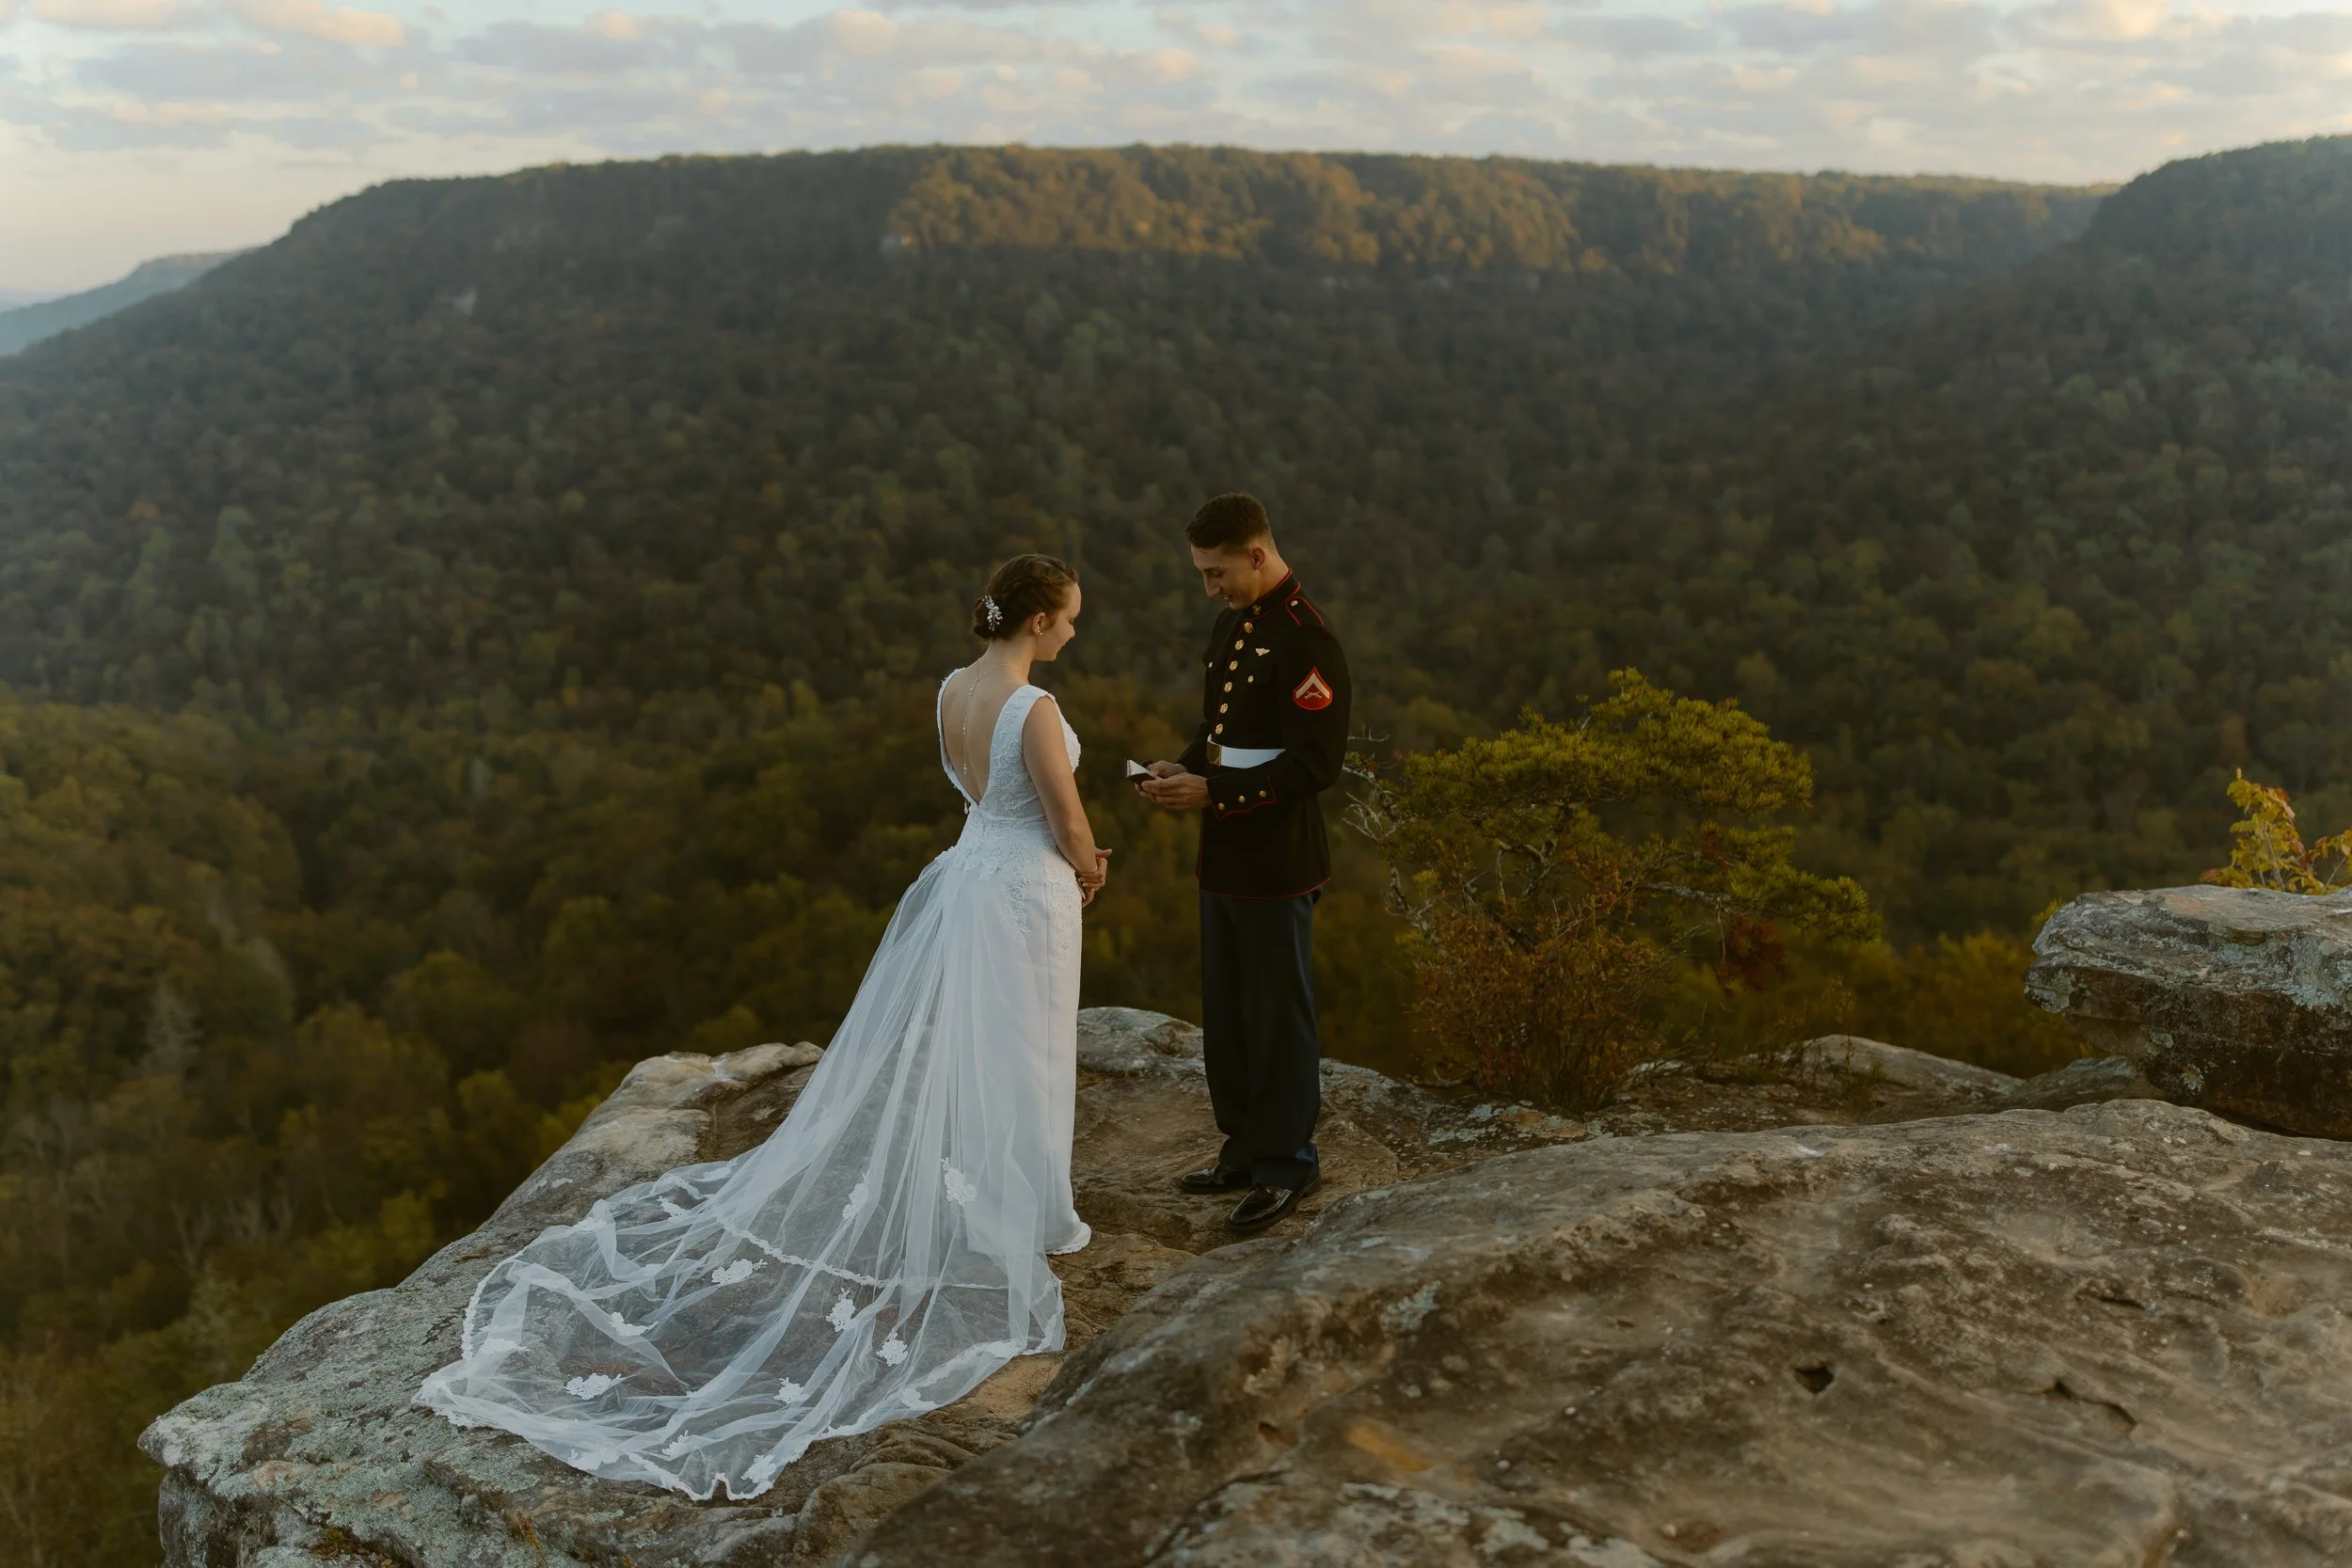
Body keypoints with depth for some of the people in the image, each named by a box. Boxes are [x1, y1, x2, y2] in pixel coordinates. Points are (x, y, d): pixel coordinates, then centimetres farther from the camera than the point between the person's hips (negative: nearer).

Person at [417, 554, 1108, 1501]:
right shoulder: (1035, 711, -25)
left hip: (966, 878, 7)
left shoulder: (951, 690, 0)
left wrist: (1068, 859, 12)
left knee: (933, 1045, 18)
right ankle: (1024, 1223, 25)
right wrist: (1085, 871, 5)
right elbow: (1071, 831, -19)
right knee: (1014, 1058, 8)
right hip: (1024, 895, -7)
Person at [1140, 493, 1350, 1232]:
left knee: (1278, 1016, 3)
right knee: (1226, 1012, 17)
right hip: (1223, 857, 9)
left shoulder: (1306, 640, -18)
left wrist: (1215, 793, -23)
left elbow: (1317, 761, -22)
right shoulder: (1233, 624, 12)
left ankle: (1284, 1166, 17)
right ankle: (1245, 1149, 31)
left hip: (1277, 864, -9)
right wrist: (1185, 769, 1)